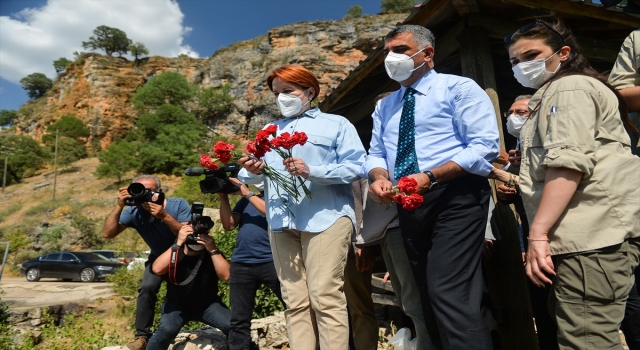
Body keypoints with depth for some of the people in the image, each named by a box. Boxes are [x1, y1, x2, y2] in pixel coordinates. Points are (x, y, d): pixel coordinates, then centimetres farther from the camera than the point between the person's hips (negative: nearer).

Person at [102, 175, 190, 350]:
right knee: (147, 288, -18)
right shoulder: (134, 211, -20)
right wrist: (119, 206, -37)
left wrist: (164, 216, -46)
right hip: (158, 256, 2)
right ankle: (142, 335, -2)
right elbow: (107, 234, -25)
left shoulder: (179, 205, -26)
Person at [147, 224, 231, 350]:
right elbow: (157, 269, -30)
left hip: (208, 304, 1)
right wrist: (178, 244, -33)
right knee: (166, 330, -30)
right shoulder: (174, 251, -10)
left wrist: (213, 250, -33)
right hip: (177, 304, 0)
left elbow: (225, 275, -25)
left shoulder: (211, 252, -10)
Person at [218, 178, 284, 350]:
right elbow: (229, 225, 11)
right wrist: (224, 197, 3)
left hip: (271, 261, -4)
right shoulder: (245, 200, 21)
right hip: (241, 263, 5)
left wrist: (247, 193, -7)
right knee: (239, 320, 8)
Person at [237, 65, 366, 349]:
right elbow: (251, 175, 15)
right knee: (294, 301, 6)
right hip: (281, 222, 5)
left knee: (325, 298, -8)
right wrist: (253, 170, -10)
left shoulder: (336, 123, 11)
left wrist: (311, 171, -15)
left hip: (325, 217, -4)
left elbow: (356, 166, -4)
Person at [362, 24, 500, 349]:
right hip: (409, 206, 7)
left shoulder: (458, 88, -1)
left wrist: (430, 176, -24)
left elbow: (484, 146, -12)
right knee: (429, 297, 15)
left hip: (455, 199, -6)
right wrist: (379, 177, -9)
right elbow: (376, 153, 15)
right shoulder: (384, 106, 18)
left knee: (450, 295, -16)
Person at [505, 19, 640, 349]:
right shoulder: (551, 94, 29)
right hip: (586, 233, 11)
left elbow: (568, 162, -20)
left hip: (592, 233, -11)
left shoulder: (569, 88, -4)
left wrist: (538, 233, -24)